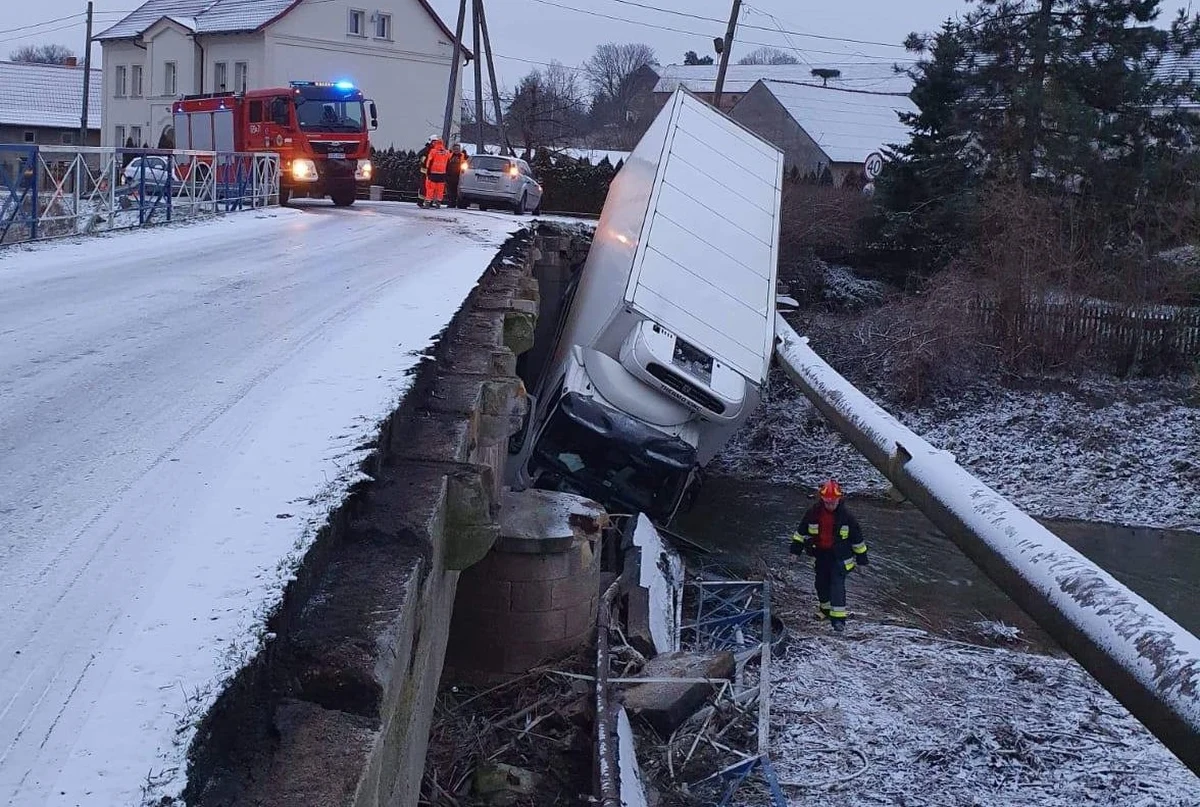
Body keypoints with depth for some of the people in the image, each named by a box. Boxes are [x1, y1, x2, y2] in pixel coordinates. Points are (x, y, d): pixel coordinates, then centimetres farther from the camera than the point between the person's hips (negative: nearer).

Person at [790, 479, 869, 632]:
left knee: (837, 584, -13)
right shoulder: (813, 513, -9)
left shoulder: (845, 516, -12)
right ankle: (825, 608, 35)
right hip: (820, 554, 3)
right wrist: (796, 549, 6)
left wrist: (861, 557, 4)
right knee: (822, 583, 14)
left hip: (839, 556, -3)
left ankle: (838, 617, -11)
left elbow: (857, 538, -1)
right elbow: (801, 532, 5)